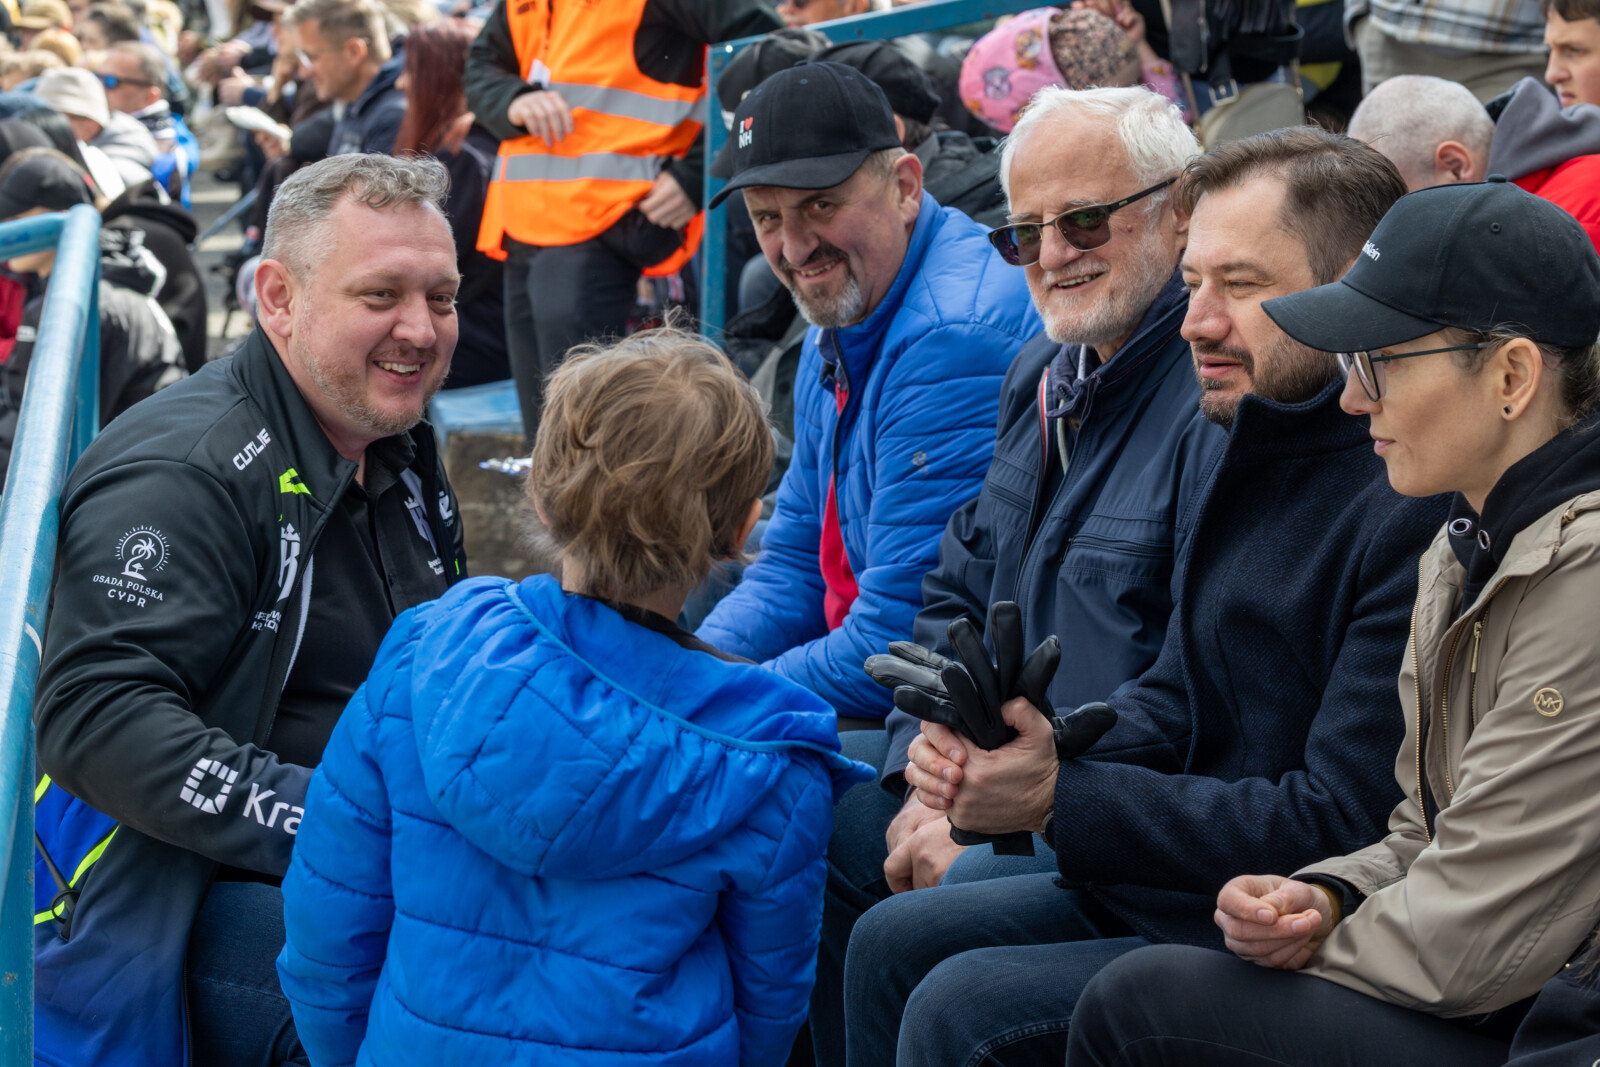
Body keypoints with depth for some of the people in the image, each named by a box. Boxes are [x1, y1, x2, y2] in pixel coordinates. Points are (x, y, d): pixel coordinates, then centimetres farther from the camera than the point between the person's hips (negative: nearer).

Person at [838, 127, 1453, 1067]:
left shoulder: (1414, 513, -23)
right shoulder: (1267, 450, 10)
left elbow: (1343, 828, -25)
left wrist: (1062, 799, -21)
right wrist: (1040, 749, -7)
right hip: (1177, 879, 10)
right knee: (892, 944, 9)